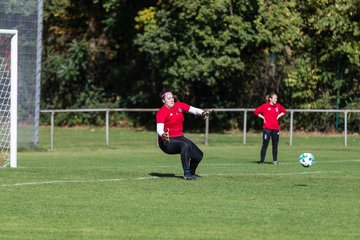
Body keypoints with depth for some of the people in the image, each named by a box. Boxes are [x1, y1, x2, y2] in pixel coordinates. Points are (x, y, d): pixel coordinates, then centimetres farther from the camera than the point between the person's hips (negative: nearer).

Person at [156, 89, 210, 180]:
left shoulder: (179, 106, 4)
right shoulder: (161, 112, -17)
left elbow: (193, 110, 3)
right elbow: (159, 129, -28)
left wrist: (202, 113, -19)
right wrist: (163, 135, -51)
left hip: (179, 137, 7)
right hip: (167, 142, -7)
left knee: (198, 155, 0)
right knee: (186, 145, -36)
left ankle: (191, 172, 31)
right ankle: (186, 174, -33)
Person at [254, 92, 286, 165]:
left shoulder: (278, 106, 8)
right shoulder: (265, 106, -5)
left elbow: (284, 111, 26)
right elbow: (256, 111, -5)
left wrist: (279, 116, 11)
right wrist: (263, 117, -6)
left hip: (276, 128, 4)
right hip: (267, 128, -4)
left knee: (275, 145, 7)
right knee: (265, 144, -4)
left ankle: (275, 160, 15)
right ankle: (262, 161, 0)